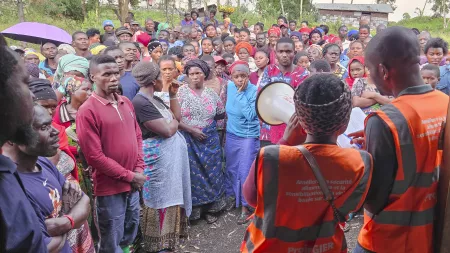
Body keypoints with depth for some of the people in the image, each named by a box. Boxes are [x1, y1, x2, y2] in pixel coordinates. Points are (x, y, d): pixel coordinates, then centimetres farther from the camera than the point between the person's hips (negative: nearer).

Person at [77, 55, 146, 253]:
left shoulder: (126, 103, 5)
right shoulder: (88, 110, -17)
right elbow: (94, 156, -19)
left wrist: (139, 169, -1)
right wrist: (129, 176, -14)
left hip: (133, 184, 7)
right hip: (109, 187, -6)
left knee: (130, 231, 25)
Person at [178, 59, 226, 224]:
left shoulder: (211, 93, 4)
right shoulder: (181, 92, -6)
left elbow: (221, 114, 16)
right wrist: (192, 130, -15)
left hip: (210, 139, 3)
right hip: (189, 140, -3)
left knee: (211, 172, 9)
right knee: (192, 173, 5)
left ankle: (210, 207, 26)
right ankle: (193, 209, 19)